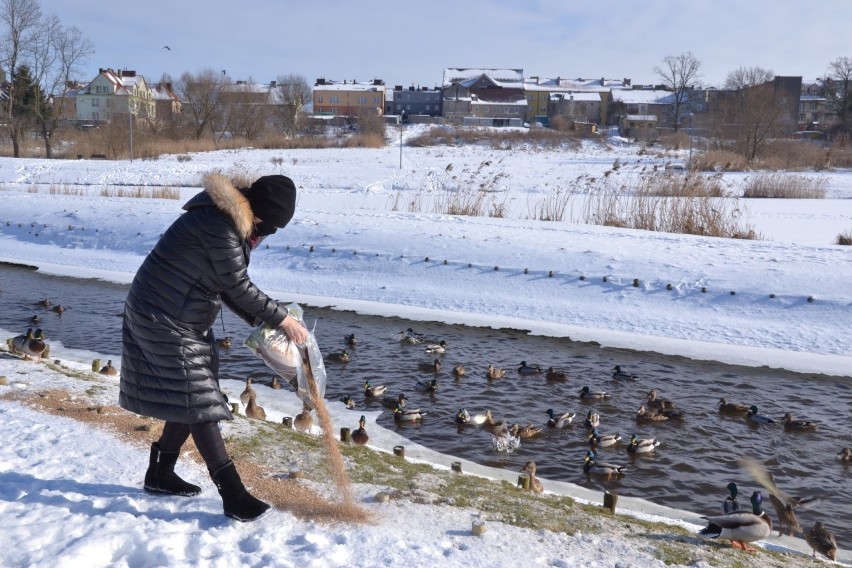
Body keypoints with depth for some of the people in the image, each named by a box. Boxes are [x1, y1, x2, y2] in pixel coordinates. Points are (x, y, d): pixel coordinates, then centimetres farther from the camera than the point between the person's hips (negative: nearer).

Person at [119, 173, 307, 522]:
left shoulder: (231, 219, 7)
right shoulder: (220, 225, -25)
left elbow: (227, 286, 10)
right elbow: (238, 286, -21)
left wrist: (261, 321, 2)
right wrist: (282, 319, -13)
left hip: (182, 319, 10)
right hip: (164, 319, -10)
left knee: (188, 399, 16)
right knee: (198, 401, -9)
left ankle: (160, 474, 31)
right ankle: (233, 494, -6)